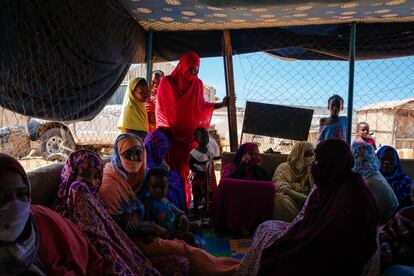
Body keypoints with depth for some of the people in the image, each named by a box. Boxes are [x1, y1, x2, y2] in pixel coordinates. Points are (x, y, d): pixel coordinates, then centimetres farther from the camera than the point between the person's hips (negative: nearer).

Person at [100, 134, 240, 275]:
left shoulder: (131, 176, 2)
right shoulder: (110, 185, -22)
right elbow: (117, 224, -20)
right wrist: (152, 228, -14)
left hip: (138, 231, 8)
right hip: (128, 239, -8)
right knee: (182, 248, -12)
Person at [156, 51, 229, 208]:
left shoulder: (197, 84, 7)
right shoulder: (167, 82, -1)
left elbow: (201, 105, 15)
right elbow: (161, 108, 1)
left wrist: (221, 104, 12)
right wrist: (165, 129, -6)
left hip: (189, 134, 3)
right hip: (170, 134, -2)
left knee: (184, 168, 3)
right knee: (171, 169, -4)